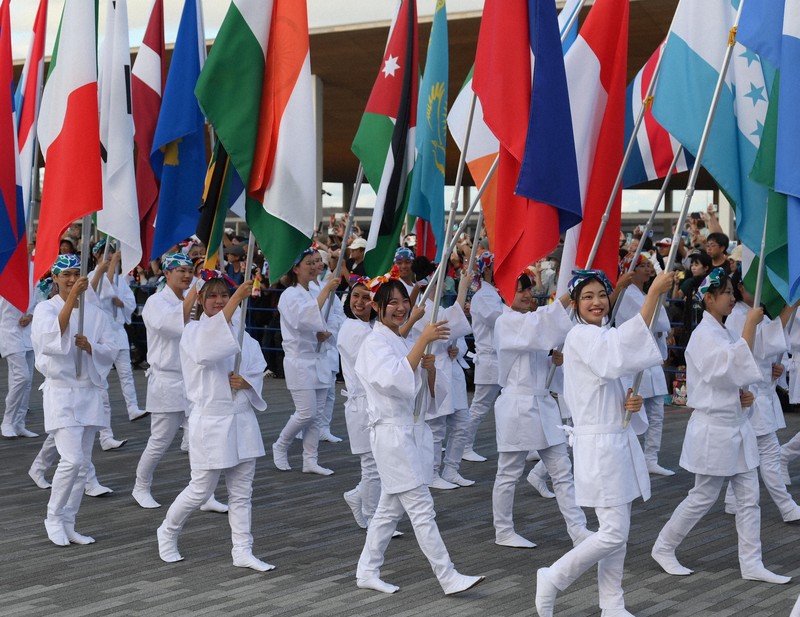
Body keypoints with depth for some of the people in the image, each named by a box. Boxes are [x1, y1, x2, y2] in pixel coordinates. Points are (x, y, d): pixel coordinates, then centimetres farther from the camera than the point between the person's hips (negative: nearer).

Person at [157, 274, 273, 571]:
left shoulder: (241, 334, 9)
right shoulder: (194, 331, -9)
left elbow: (258, 371, 16)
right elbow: (205, 351, -33)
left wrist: (246, 381, -10)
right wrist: (237, 300, -40)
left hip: (242, 419, 6)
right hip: (210, 421, -5)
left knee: (241, 491, 10)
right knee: (200, 490, 2)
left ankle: (242, 551, 18)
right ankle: (167, 532, 26)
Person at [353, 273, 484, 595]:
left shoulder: (404, 342, 16)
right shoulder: (375, 343, -9)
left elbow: (426, 391, 17)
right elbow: (396, 380, -28)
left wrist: (430, 366, -3)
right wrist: (423, 340, -30)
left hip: (414, 430, 8)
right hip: (392, 432, -8)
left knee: (390, 507, 12)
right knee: (421, 508, -8)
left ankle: (367, 571, 20)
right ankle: (448, 577, -7)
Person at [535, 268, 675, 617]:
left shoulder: (602, 337, 16)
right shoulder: (581, 336, -14)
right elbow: (622, 350, -34)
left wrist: (630, 403, 0)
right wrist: (653, 294, -37)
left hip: (619, 441, 9)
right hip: (599, 444, -9)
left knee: (617, 531, 11)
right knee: (614, 532, -9)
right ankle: (553, 580, 8)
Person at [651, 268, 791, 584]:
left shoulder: (724, 333, 11)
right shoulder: (704, 335, -17)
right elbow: (734, 366, -31)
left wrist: (743, 394, 2)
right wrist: (751, 324, -27)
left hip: (735, 424, 9)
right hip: (713, 427, -9)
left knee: (749, 497, 7)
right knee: (703, 497, 3)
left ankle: (751, 563, 12)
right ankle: (663, 548, 20)